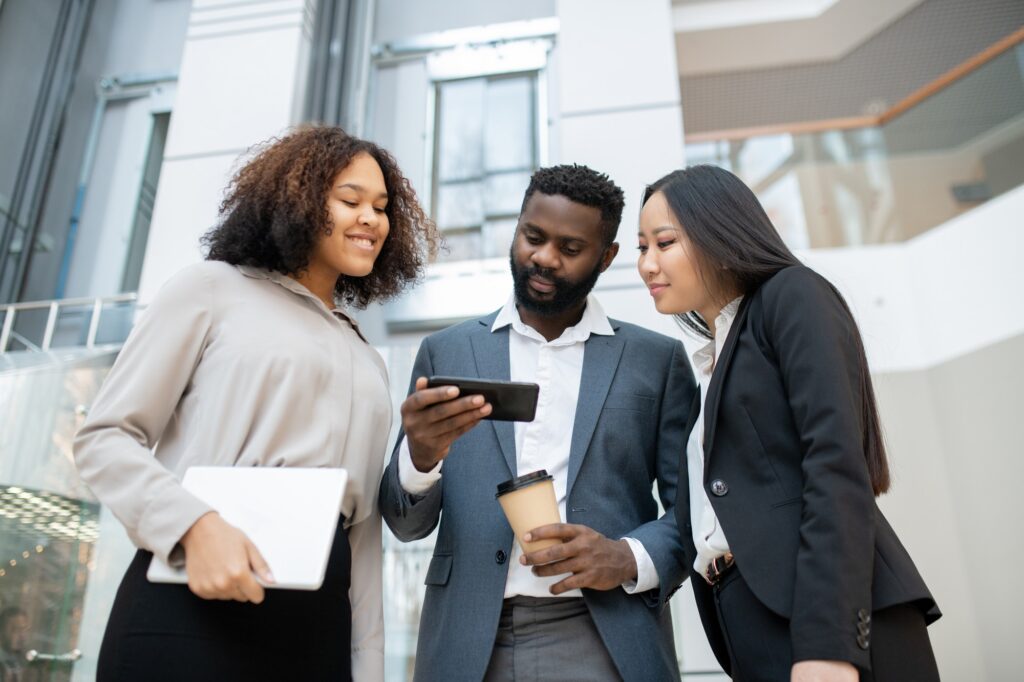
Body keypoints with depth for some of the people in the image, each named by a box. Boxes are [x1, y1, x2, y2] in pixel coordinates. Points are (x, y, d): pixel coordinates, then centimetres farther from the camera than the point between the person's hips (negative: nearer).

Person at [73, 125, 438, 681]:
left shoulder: (367, 364, 19)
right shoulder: (212, 288, 4)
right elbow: (105, 438, -1)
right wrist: (196, 525, -19)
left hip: (317, 623, 5)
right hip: (191, 604, -5)